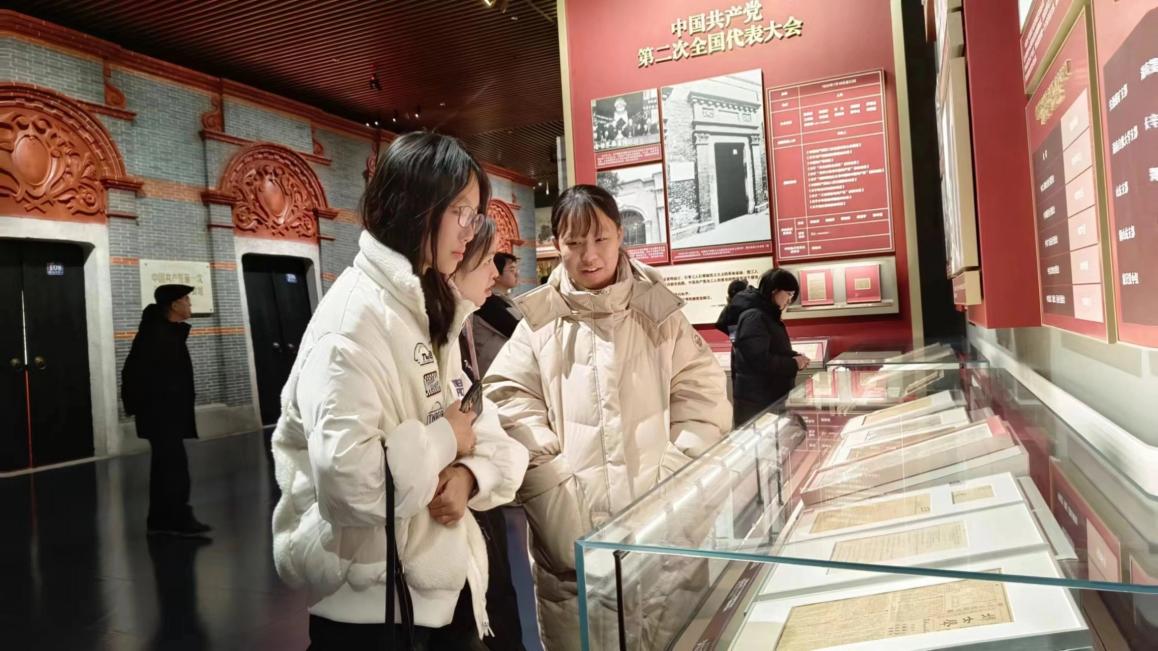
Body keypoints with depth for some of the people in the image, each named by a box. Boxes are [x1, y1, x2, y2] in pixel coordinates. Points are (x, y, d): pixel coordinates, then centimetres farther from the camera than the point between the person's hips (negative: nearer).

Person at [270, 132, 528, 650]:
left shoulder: (434, 313, 8)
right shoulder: (353, 318, -20)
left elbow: (492, 434, 6)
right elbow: (348, 476, -33)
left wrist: (471, 475, -14)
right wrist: (445, 438, -18)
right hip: (373, 605, -8)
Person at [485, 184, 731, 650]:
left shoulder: (658, 309, 5)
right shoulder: (539, 319, 2)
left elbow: (700, 394, 5)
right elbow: (511, 399, -1)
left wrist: (675, 477, -3)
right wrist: (551, 480, -9)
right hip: (571, 524, 0)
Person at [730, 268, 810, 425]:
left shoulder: (768, 315, 14)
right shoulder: (754, 317, -18)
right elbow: (760, 360, -26)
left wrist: (794, 357, 3)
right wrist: (794, 364, -14)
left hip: (771, 397, 10)